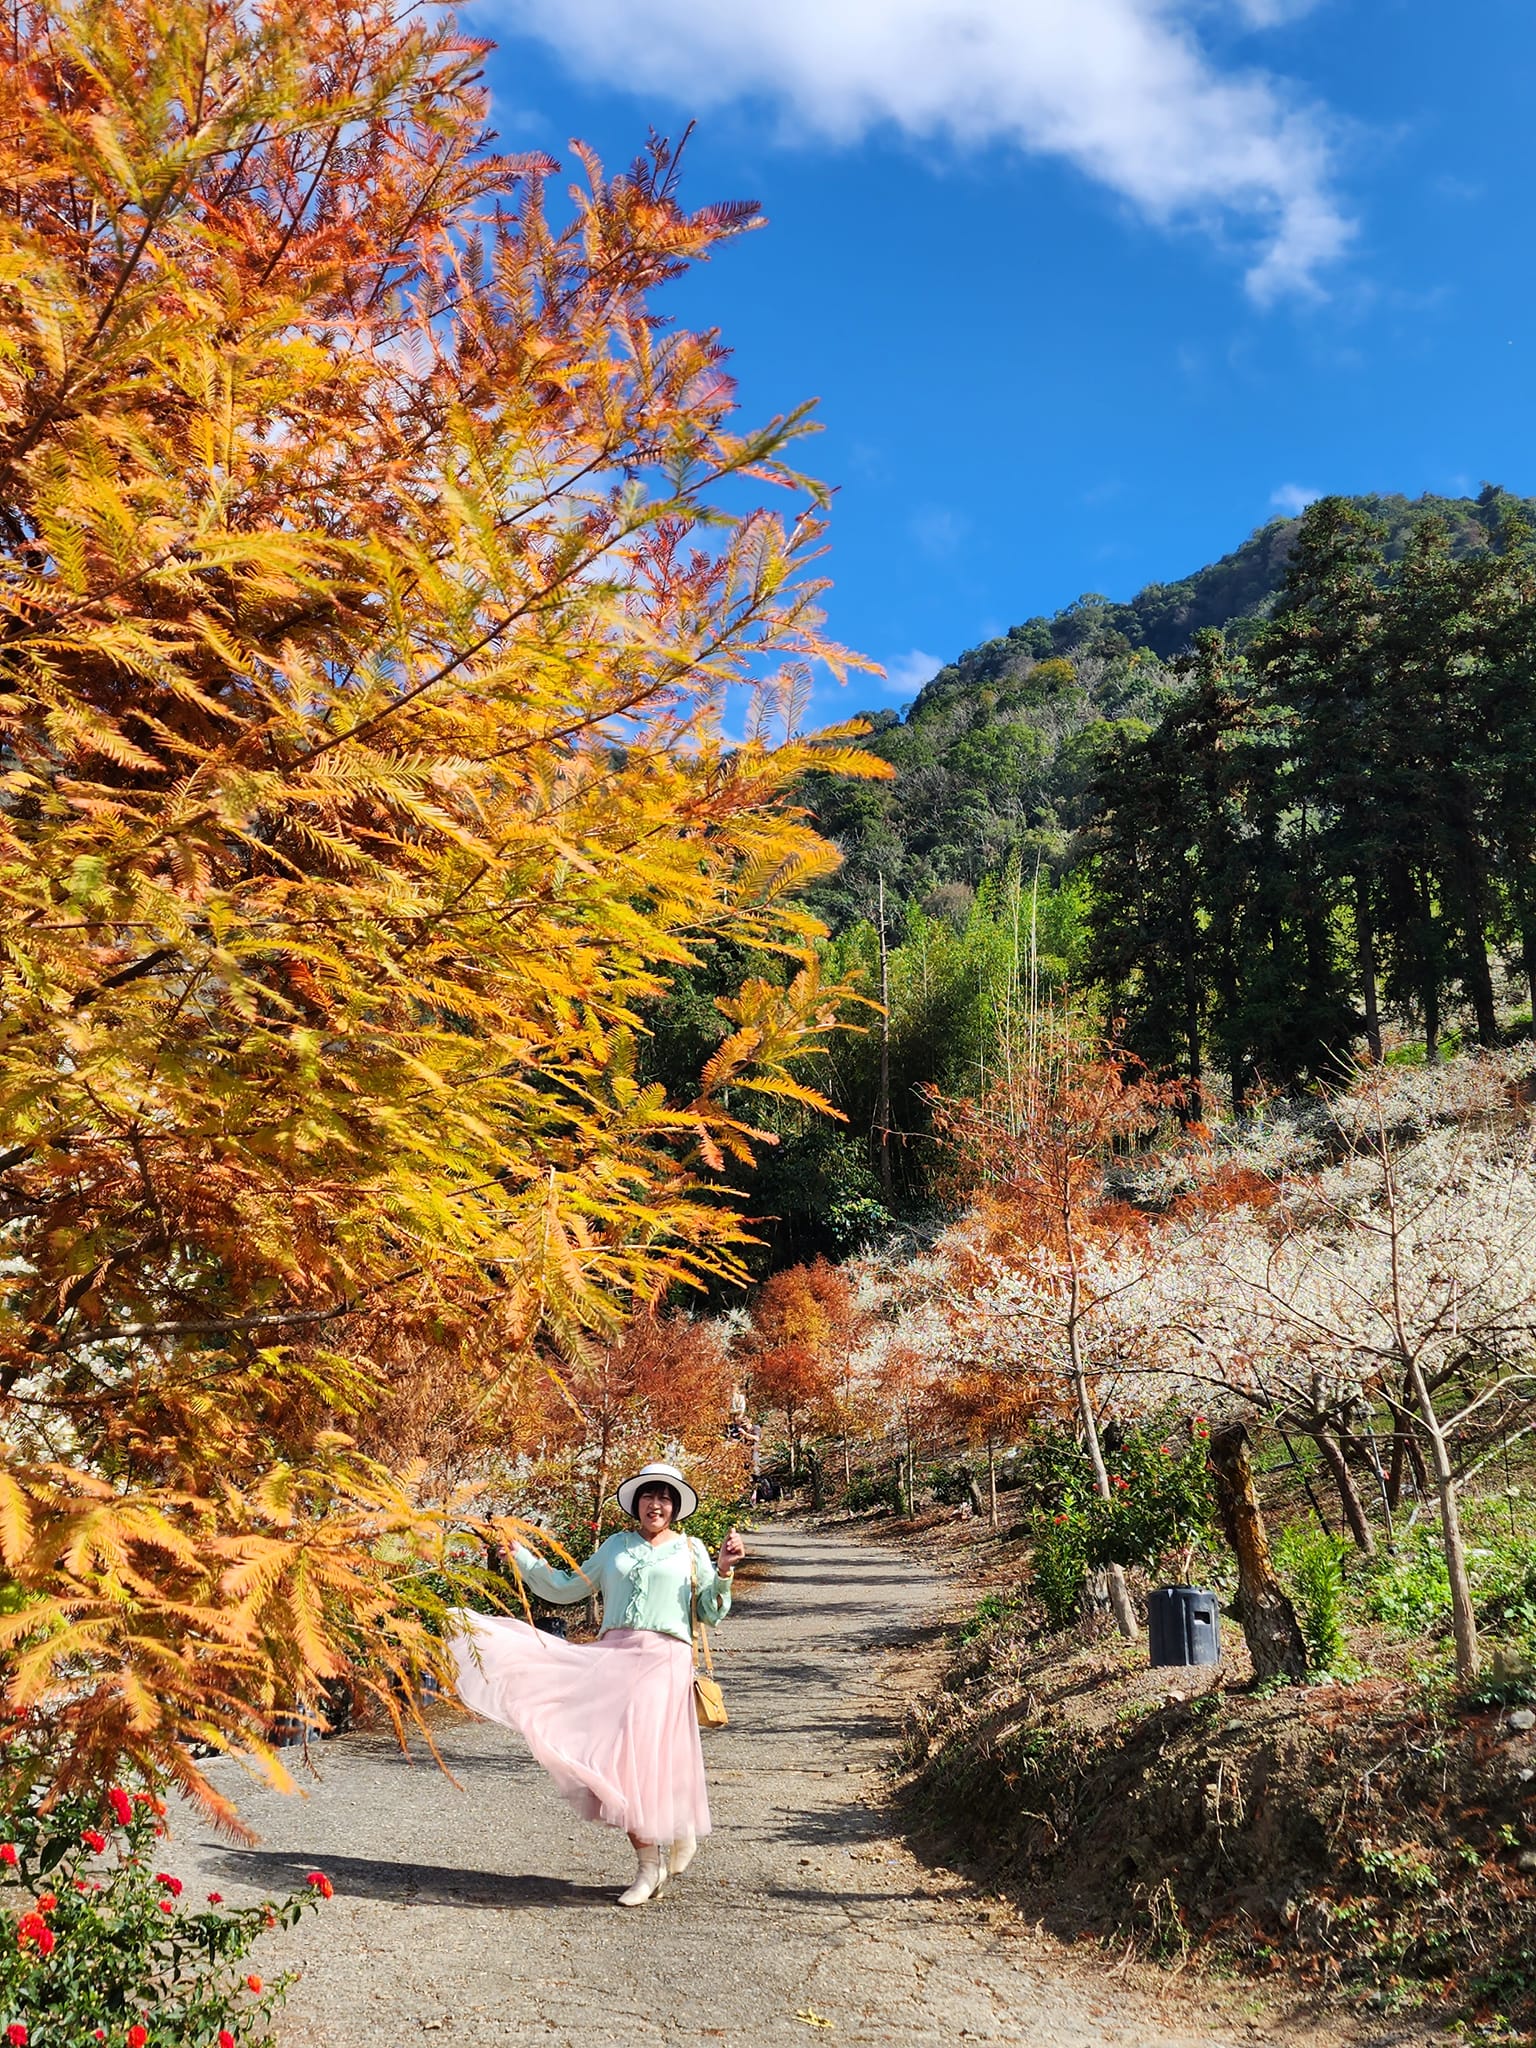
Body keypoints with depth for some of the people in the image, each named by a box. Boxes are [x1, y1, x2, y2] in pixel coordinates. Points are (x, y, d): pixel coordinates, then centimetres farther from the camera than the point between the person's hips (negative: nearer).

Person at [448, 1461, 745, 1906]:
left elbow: (711, 1613, 7)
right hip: (612, 1656, 3)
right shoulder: (616, 1546, 18)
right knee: (618, 1757, -5)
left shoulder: (690, 1550, 11)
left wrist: (723, 1570, -8)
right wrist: (519, 1554, 17)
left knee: (644, 1754, -15)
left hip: (663, 1658, -3)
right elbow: (567, 1589, 21)